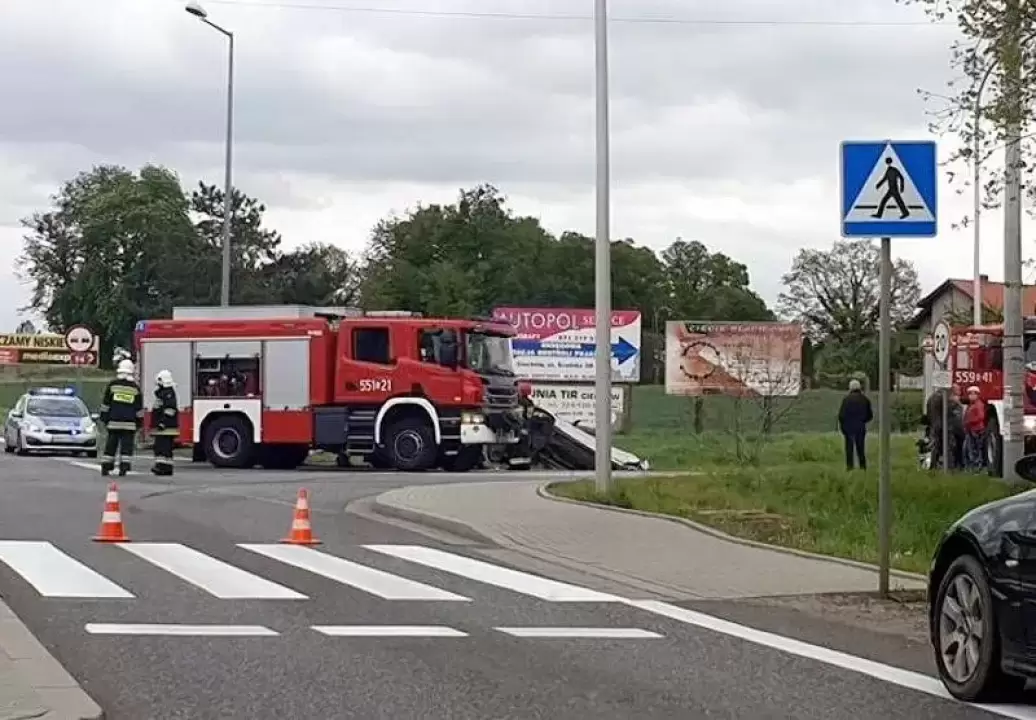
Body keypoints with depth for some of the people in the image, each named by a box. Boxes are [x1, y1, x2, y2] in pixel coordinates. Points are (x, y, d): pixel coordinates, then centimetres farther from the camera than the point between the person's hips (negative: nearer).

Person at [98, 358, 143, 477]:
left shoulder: (112, 385, 1)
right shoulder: (135, 387, 3)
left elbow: (105, 404, 3)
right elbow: (139, 408, 5)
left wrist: (104, 418, 10)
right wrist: (139, 422, 13)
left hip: (114, 422, 1)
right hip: (129, 423, -1)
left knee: (111, 445, 6)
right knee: (127, 445, 0)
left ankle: (105, 467, 7)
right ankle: (124, 468, -9)